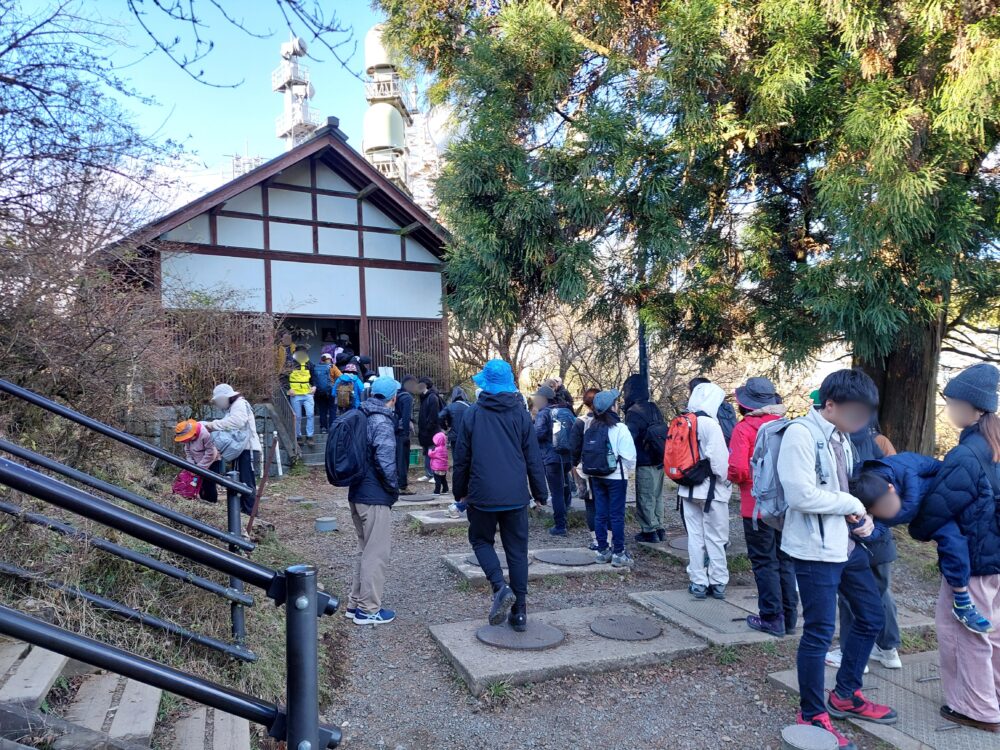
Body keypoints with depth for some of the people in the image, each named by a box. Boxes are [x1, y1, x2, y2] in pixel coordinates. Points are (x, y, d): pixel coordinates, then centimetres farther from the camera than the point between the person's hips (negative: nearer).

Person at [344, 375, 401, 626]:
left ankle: (355, 603, 28)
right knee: (377, 552, 2)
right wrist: (394, 487, -8)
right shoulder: (382, 422, -17)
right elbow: (385, 461, -23)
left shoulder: (360, 417, 10)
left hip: (357, 494, 9)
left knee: (365, 549, 20)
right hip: (376, 497, -9)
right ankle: (369, 609, 10)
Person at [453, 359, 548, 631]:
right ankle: (519, 611, 12)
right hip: (516, 495, 2)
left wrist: (460, 492, 14)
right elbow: (533, 458, 3)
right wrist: (539, 493, 12)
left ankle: (500, 586, -7)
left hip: (483, 494, -1)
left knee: (481, 540, 17)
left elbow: (461, 458, 2)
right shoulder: (520, 414, 1)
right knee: (517, 549, 11)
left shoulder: (473, 414, -2)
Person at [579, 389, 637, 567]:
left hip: (595, 476, 5)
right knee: (617, 515, 1)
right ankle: (618, 553, 6)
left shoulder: (590, 428, 2)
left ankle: (602, 551, 17)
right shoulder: (619, 428, -13)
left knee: (600, 514, 10)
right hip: (616, 477, -5)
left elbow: (586, 454, 3)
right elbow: (629, 455, -14)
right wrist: (628, 469, 5)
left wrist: (588, 473, 14)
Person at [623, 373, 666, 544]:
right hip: (660, 460, 8)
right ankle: (659, 528, 23)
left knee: (645, 497, 1)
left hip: (645, 462, -8)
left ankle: (649, 531, 5)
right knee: (657, 496, 16)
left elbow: (629, 437, -22)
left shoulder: (634, 412, -16)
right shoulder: (654, 408, 10)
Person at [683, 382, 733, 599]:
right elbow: (719, 458, -19)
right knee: (715, 538, 6)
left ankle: (698, 583, 14)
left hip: (689, 488, 6)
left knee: (695, 536, 10)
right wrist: (725, 479, -5)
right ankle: (717, 583, 13)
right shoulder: (710, 424, -17)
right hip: (711, 489, -6)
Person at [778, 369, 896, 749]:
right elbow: (802, 495, -26)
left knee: (871, 617, 20)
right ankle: (812, 716, 19)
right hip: (814, 550, -10)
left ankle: (846, 696, 38)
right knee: (819, 632, 0)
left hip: (845, 544, 10)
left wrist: (862, 516, 1)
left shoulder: (839, 436, 11)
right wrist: (852, 504, -13)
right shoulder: (801, 433, -18)